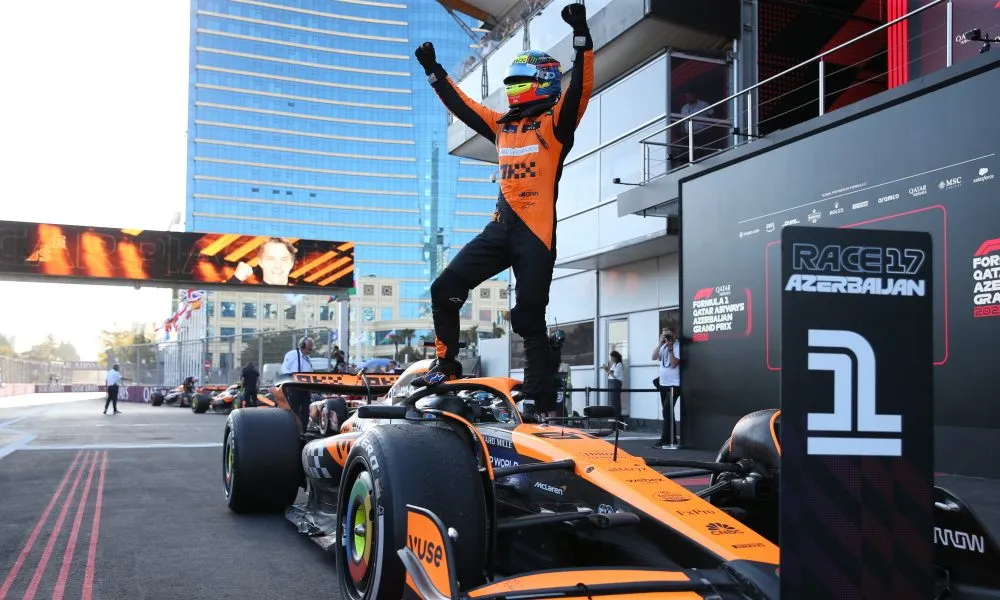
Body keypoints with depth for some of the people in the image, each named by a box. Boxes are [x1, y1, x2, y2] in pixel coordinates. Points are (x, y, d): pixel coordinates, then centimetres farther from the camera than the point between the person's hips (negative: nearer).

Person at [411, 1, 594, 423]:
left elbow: (581, 85, -13)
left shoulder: (557, 120, 2)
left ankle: (538, 400, 3)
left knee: (529, 318, -5)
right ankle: (446, 364, 15)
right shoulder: (503, 124, 20)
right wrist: (434, 71, 31)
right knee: (445, 288, 1)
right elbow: (461, 106, 30)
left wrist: (581, 35, -23)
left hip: (536, 231, -6)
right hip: (502, 226, 7)